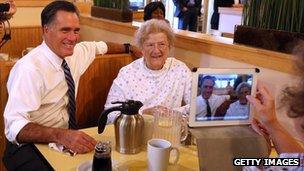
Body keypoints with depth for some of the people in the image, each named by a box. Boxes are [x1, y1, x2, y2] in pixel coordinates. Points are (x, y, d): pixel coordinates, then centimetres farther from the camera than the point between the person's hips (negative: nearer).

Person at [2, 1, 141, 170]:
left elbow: (101, 46, 23)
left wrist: (129, 48, 30)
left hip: (68, 138, 7)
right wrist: (61, 135, -41)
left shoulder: (77, 52, 1)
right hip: (32, 147, -6)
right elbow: (15, 126, -28)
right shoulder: (29, 68, -21)